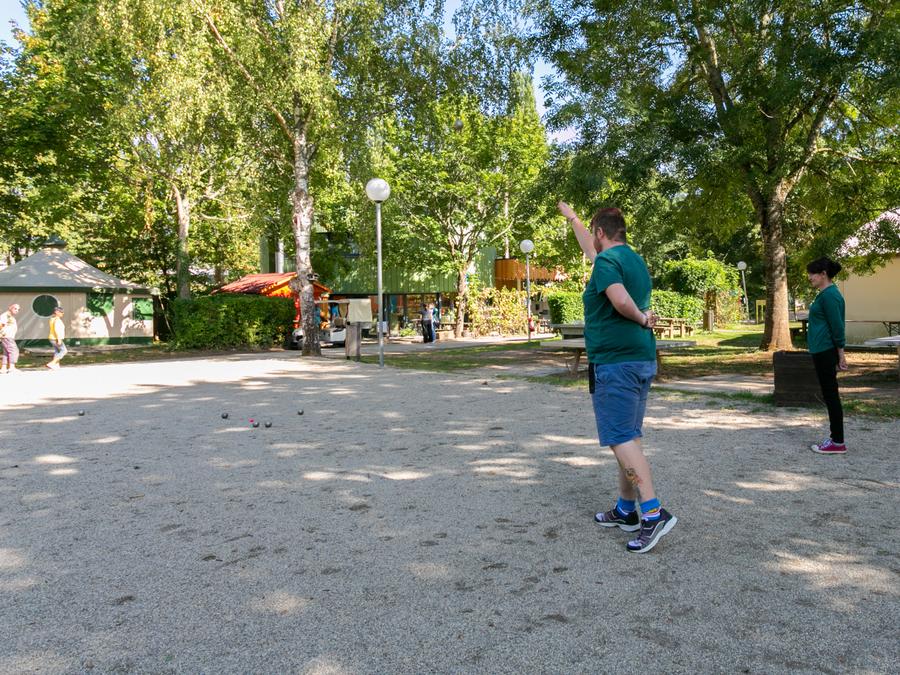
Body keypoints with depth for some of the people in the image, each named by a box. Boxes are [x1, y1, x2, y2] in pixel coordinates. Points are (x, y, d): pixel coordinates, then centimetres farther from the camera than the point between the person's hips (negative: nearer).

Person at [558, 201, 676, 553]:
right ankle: (625, 510, 22)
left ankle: (654, 513, -13)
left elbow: (621, 301, -29)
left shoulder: (606, 261, -11)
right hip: (643, 359, 9)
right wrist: (571, 217, 44)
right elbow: (591, 248, 32)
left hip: (614, 361, -9)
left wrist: (642, 318, -10)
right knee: (629, 437, 14)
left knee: (622, 439, -8)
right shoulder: (635, 260, 16)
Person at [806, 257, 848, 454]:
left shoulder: (829, 295, -15)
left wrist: (840, 354, -16)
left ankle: (838, 443, 3)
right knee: (829, 396, 12)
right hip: (822, 351, 10)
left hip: (826, 352, -10)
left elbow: (837, 326, -18)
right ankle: (835, 439, 18)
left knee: (830, 396, -4)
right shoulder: (826, 294, 15)